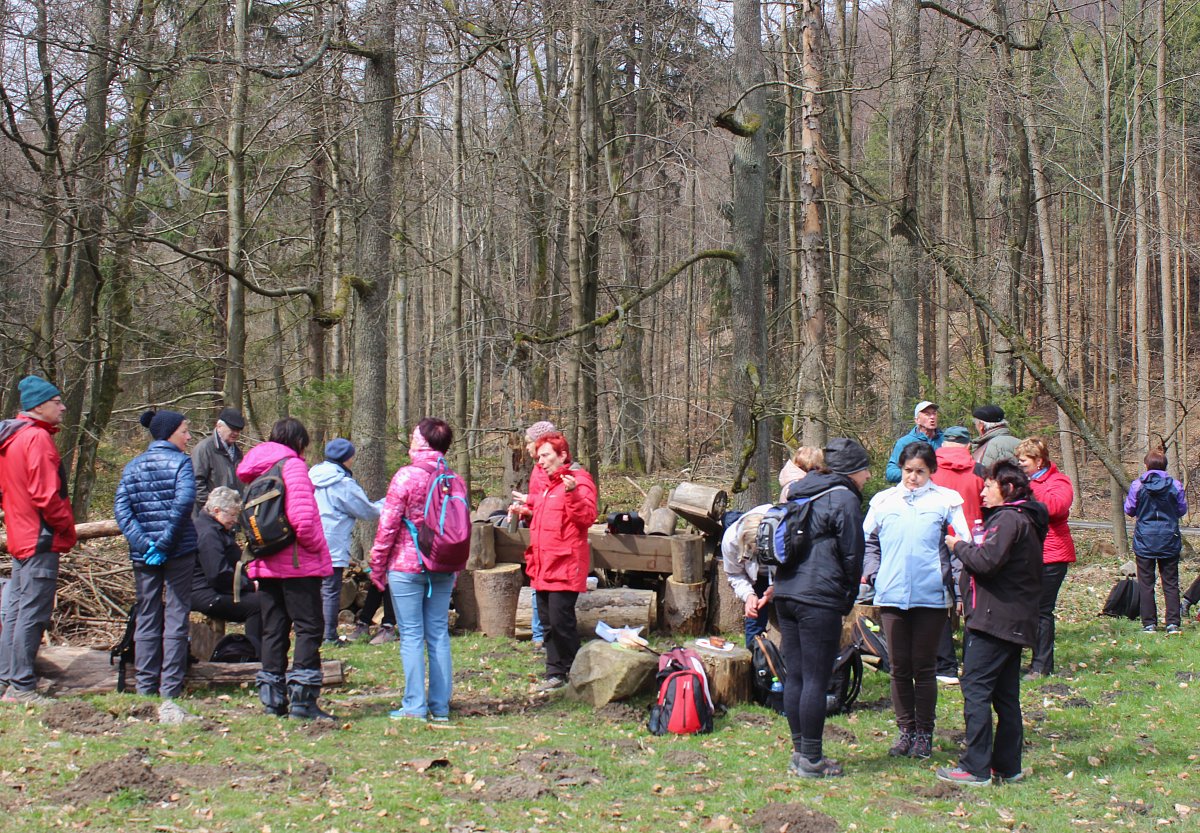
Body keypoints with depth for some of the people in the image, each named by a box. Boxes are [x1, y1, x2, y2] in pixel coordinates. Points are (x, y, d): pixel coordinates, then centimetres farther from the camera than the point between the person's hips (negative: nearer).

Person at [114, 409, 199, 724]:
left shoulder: (132, 466, 10)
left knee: (145, 621, 10)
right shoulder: (180, 462, -4)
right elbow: (183, 501, -20)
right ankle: (169, 696, -2)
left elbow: (121, 507, -2)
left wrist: (143, 543, -9)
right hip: (179, 554, -4)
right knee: (175, 620, 1)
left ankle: (145, 693, 12)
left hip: (143, 556, 4)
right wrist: (165, 542, -16)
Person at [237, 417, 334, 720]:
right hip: (297, 564, -7)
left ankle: (273, 698, 13)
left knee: (273, 629, 12)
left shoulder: (257, 470, 14)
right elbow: (302, 516, -22)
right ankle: (302, 698, -9)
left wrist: (256, 563, 17)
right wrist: (316, 547, -7)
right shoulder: (292, 465, -10)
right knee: (309, 627, -3)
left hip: (267, 564, 8)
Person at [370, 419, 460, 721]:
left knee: (411, 635, -1)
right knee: (439, 634, 8)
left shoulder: (406, 476, -10)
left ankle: (415, 706, -1)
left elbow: (388, 526, -10)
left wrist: (377, 566, -1)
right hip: (443, 569, 5)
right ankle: (440, 706, 10)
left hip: (406, 566, -5)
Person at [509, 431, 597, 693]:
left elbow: (587, 517, -22)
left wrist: (573, 493, -35)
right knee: (548, 621, 12)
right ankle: (555, 673, 19)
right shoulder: (546, 482, 19)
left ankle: (574, 672, 3)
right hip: (543, 564, 9)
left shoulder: (578, 480, -10)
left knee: (561, 620, -9)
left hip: (565, 565, -9)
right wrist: (526, 511, 15)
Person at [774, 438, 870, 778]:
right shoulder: (844, 499, -6)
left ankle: (800, 752, 17)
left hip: (786, 593, 8)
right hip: (820, 600, -8)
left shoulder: (801, 492, 18)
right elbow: (852, 557, -5)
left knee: (795, 676, 11)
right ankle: (811, 760, -1)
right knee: (816, 680, -4)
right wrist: (848, 601, 7)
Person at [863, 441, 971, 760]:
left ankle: (924, 733, 13)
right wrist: (872, 575, 4)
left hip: (931, 597, -2)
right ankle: (905, 730, 17)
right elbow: (869, 542, 18)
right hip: (892, 596, 3)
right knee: (899, 667, 7)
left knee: (924, 667, 3)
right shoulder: (883, 501, 10)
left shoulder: (946, 500, 2)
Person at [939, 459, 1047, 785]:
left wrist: (959, 545, -8)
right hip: (1014, 621, 11)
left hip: (994, 619, -11)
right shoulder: (1024, 519, 20)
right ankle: (1007, 765, 16)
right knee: (1005, 694, 12)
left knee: (976, 687, -9)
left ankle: (976, 768, -9)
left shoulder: (1009, 519, -14)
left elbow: (987, 561, -24)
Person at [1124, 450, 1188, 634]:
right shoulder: (1175, 485, -5)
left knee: (1146, 583, 6)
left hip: (1144, 541, -1)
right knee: (1171, 583, 8)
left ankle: (1149, 623, 4)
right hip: (1169, 540, 1)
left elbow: (1129, 510, 3)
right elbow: (1182, 510, 7)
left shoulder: (1137, 485, -8)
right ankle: (1173, 623, 3)